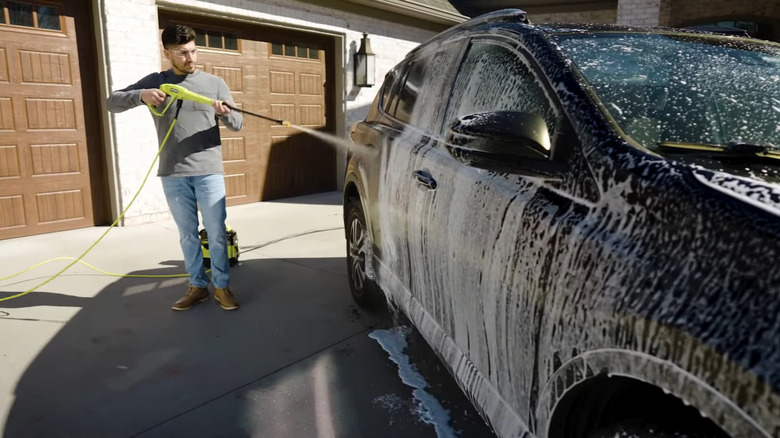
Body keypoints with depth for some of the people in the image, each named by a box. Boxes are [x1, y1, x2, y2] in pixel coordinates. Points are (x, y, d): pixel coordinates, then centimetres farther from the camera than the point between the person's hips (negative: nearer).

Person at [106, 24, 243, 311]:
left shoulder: (214, 83, 6)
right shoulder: (155, 82, 7)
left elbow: (237, 124, 5)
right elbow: (112, 103, 5)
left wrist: (225, 115, -19)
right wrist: (141, 96, -14)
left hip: (209, 172, -1)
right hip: (172, 175, 1)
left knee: (217, 233, 1)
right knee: (187, 235, 9)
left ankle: (221, 286, 13)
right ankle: (197, 286, 21)